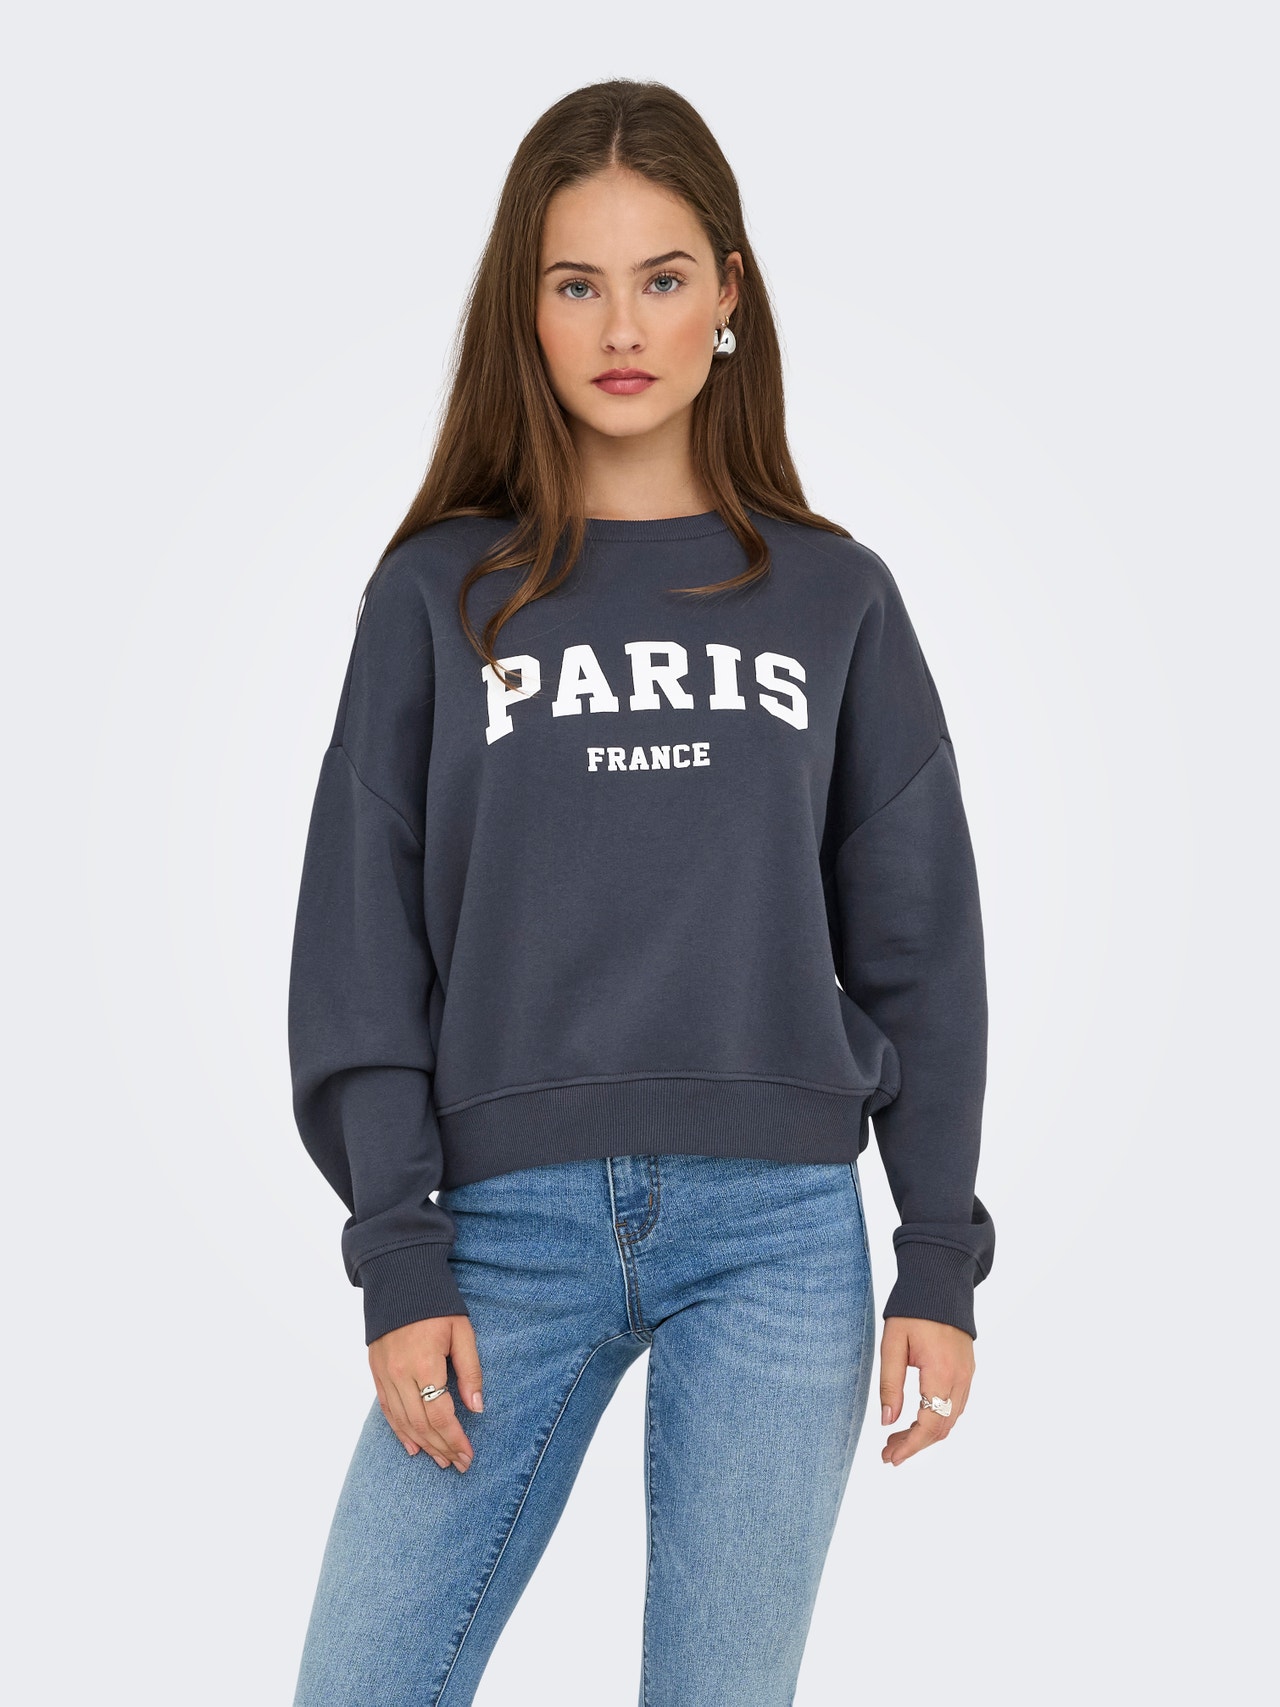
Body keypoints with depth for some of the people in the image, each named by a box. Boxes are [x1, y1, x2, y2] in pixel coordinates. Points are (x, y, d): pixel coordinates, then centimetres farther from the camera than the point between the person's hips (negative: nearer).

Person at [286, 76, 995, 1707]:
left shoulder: (833, 596, 8)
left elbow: (915, 945, 8)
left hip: (780, 1234, 0)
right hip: (515, 1227, 0)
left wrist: (942, 1259, 3)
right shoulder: (440, 593, 6)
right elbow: (363, 946, 3)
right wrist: (399, 1258, -4)